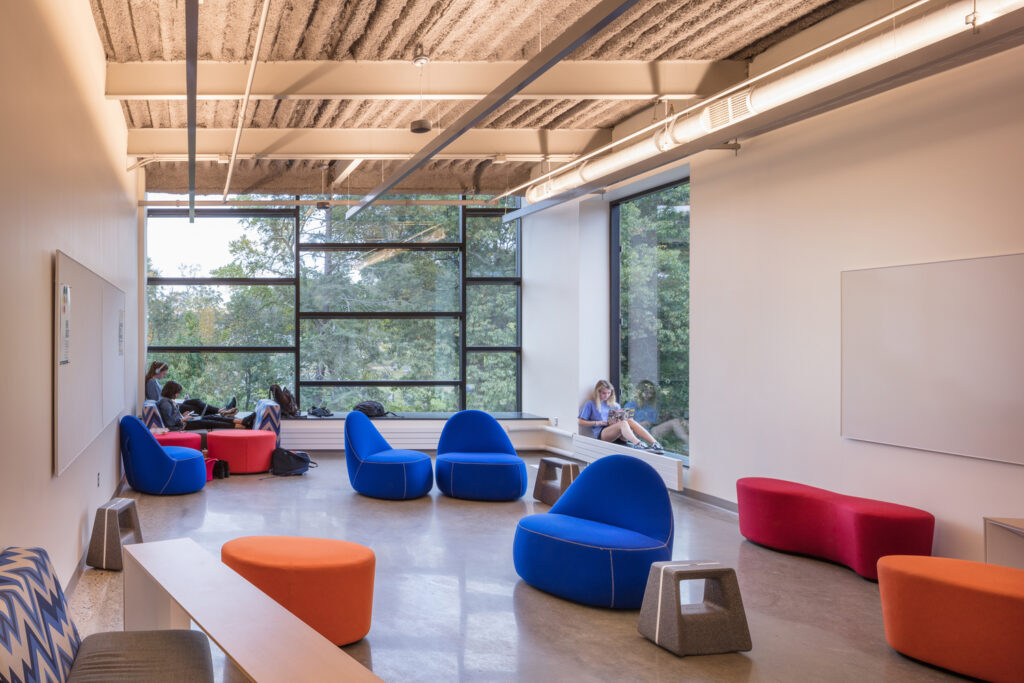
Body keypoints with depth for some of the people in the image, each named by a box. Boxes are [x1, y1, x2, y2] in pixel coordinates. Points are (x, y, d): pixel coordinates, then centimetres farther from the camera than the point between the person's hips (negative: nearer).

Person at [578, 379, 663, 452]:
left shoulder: (614, 404, 28)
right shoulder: (590, 404, 14)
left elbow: (620, 420, 25)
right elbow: (581, 423, 6)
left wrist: (622, 419, 1)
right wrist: (598, 422, -6)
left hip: (618, 434, 4)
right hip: (602, 433, -4)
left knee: (630, 421, -30)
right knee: (623, 423, -34)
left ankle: (655, 444, -48)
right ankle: (638, 445, -63)